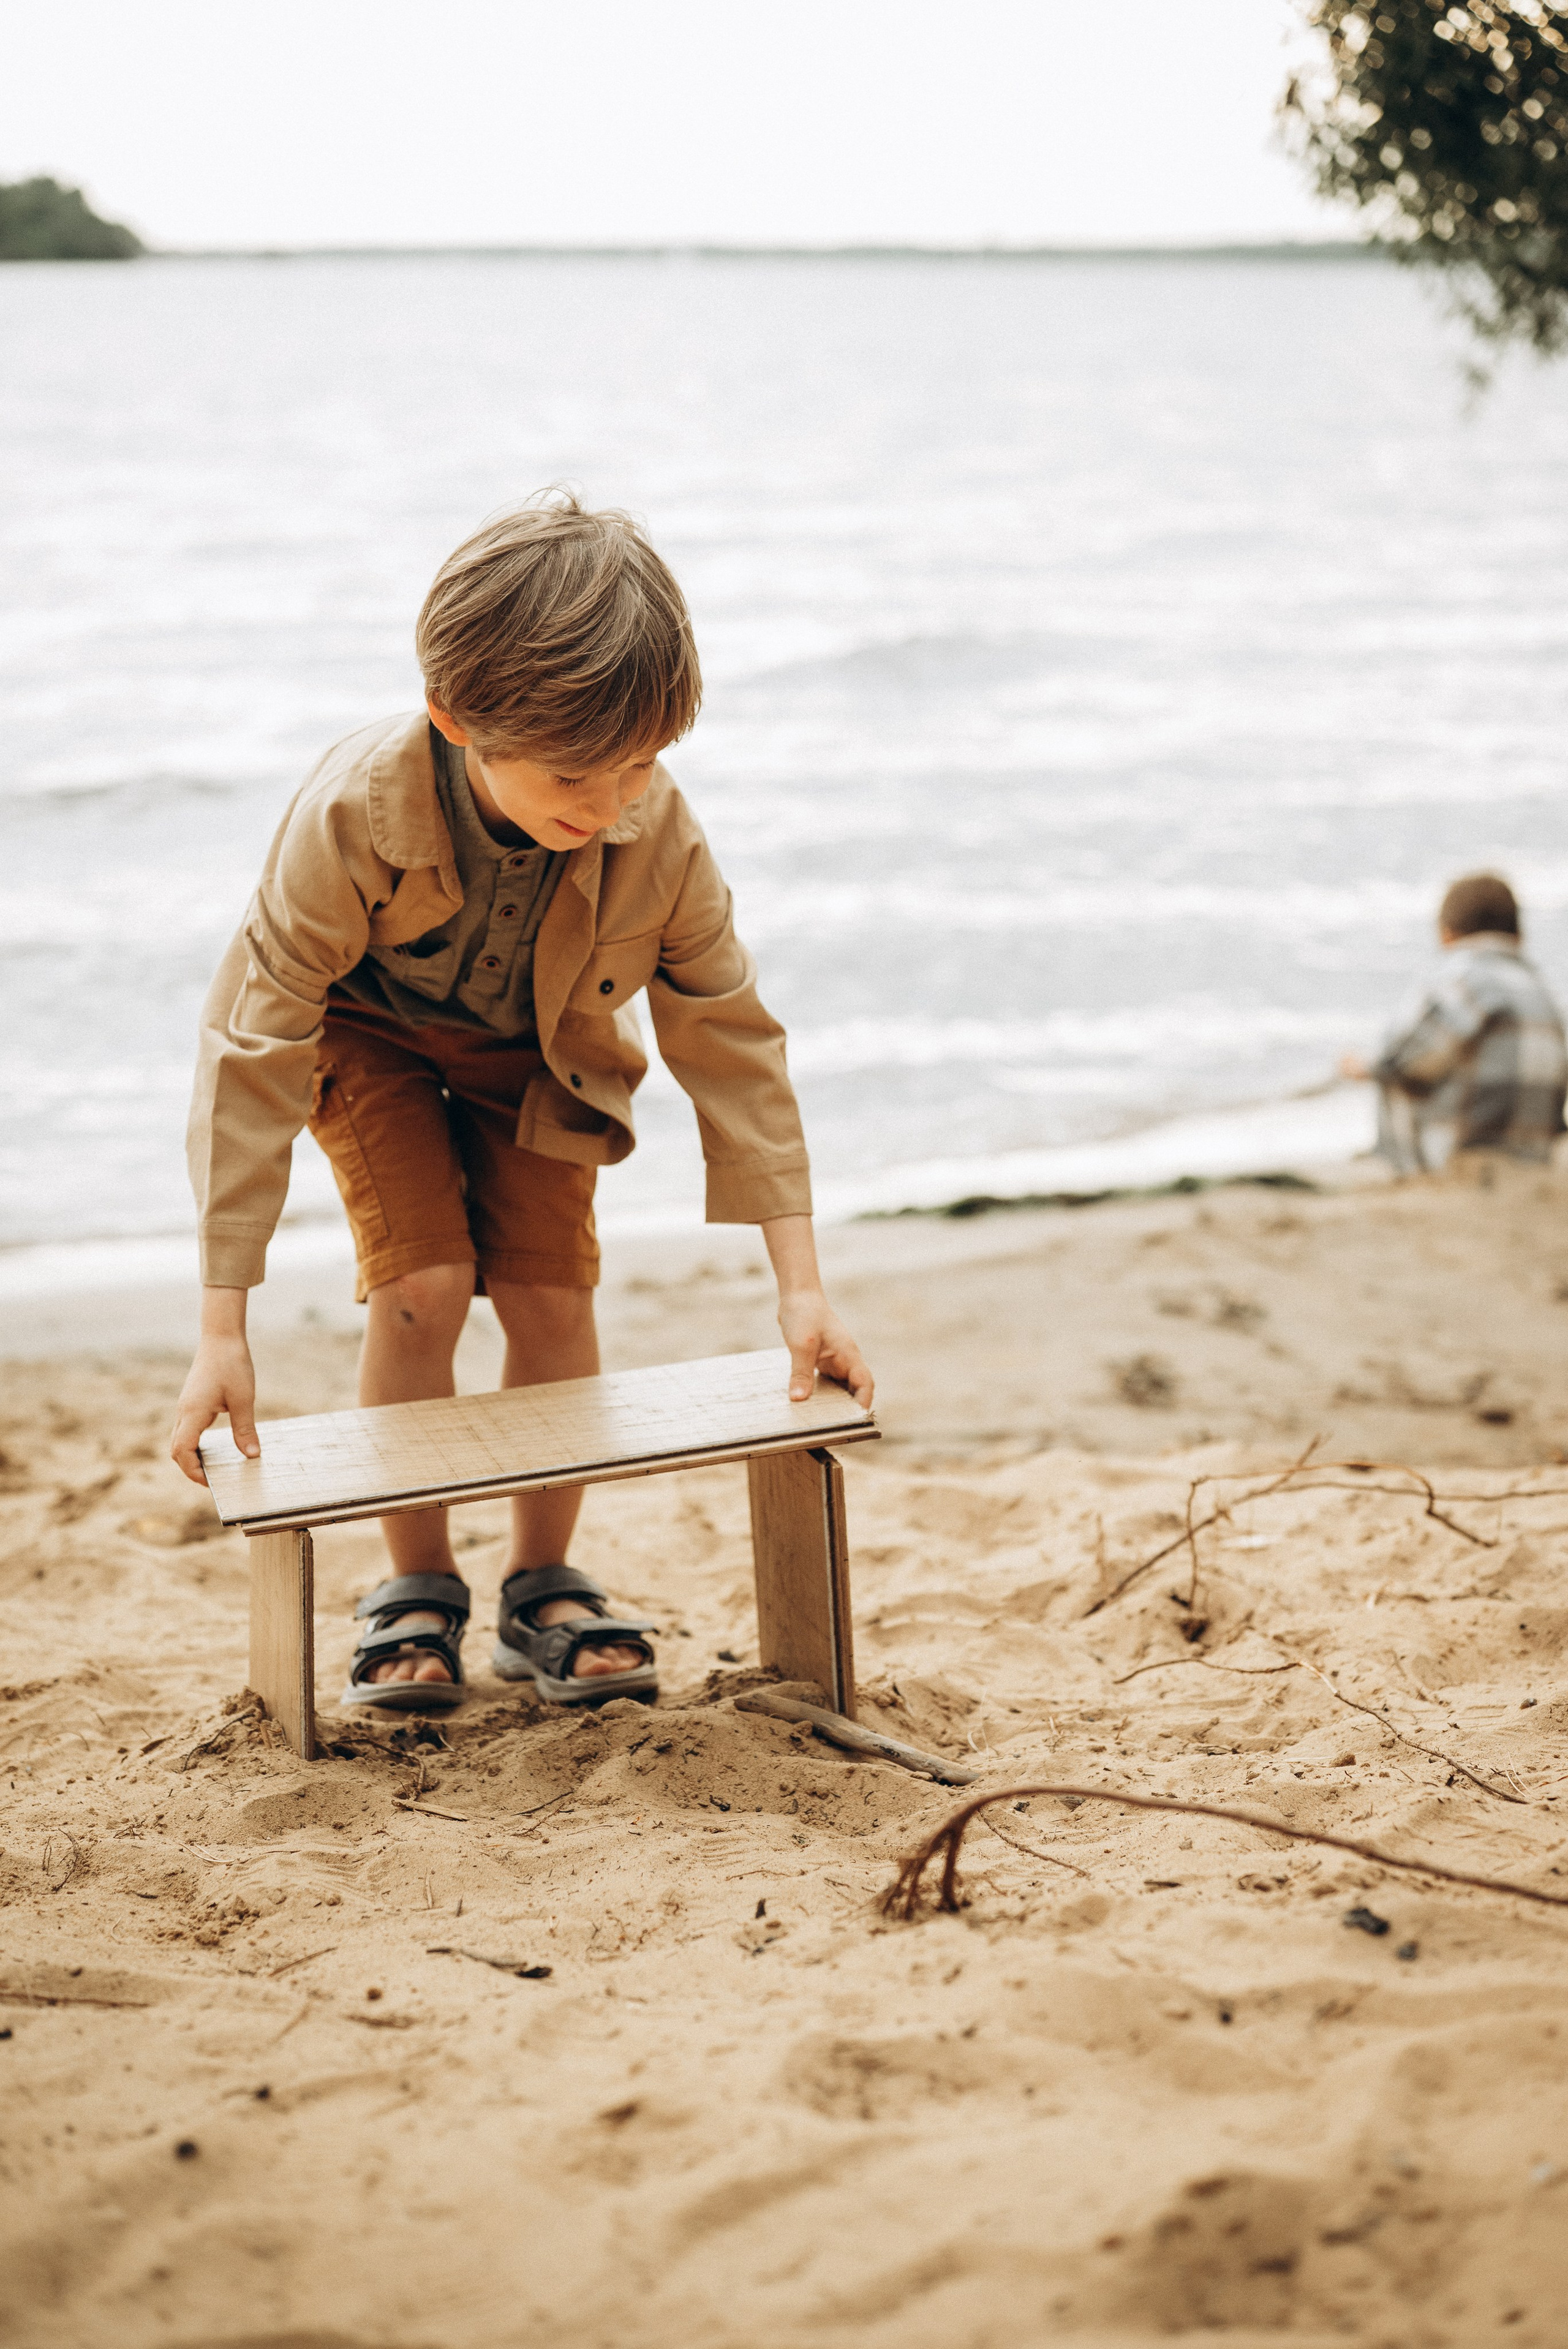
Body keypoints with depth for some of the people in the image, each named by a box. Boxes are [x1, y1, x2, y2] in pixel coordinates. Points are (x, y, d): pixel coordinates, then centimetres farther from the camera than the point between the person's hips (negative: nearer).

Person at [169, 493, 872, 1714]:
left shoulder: (659, 835, -32)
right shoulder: (353, 817, -40)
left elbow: (732, 1040, -20)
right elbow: (256, 1047, -34)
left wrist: (801, 1284, -23)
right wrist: (224, 1327, -35)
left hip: (535, 1051, 2)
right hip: (370, 1039, -2)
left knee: (553, 1292, -8)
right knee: (423, 1283, -18)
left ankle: (545, 1588, 11)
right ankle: (416, 1591, 1)